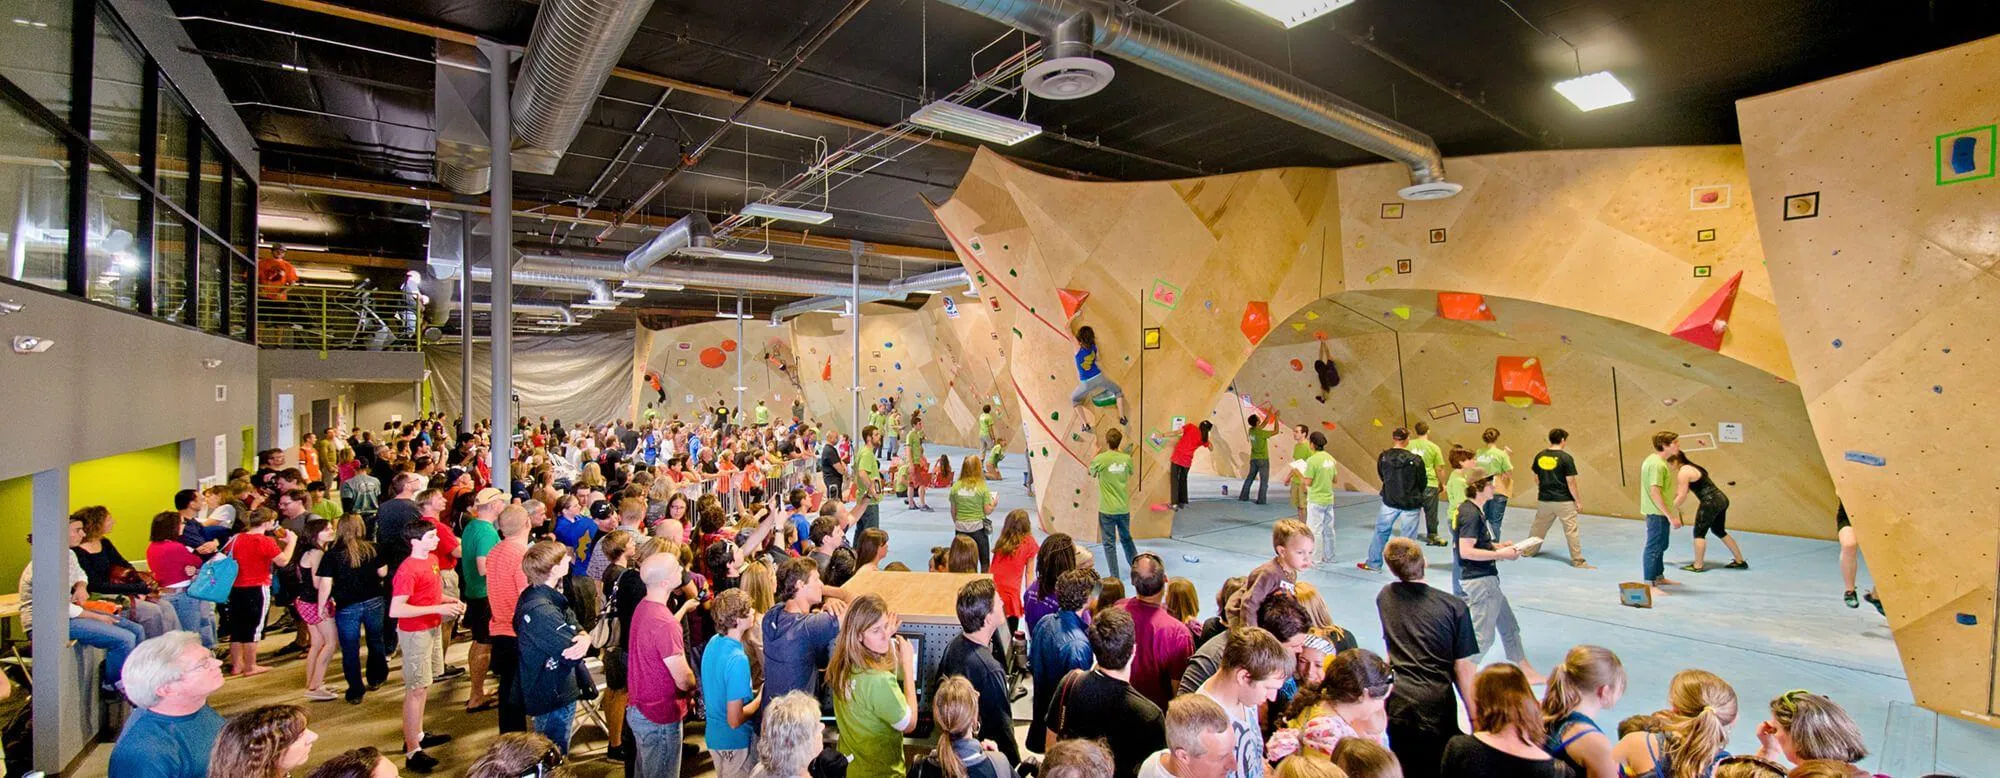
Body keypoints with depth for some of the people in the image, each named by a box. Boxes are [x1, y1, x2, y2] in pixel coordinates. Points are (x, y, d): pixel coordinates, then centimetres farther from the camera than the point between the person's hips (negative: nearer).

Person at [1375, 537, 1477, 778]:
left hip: (1398, 702, 3)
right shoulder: (1455, 607, -6)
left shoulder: (1385, 597, 5)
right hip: (1437, 704, -3)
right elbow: (1463, 668, -5)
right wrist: (1475, 717, 1)